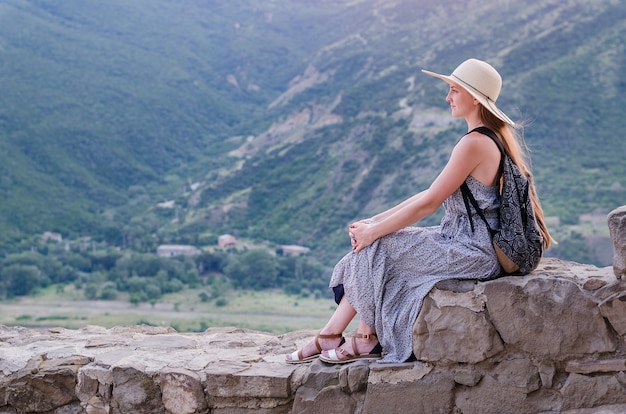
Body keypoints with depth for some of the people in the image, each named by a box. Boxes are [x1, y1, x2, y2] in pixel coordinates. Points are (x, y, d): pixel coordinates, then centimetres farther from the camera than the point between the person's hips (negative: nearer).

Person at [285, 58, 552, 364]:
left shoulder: (474, 143, -20)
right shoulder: (491, 137, 14)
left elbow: (429, 202, -20)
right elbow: (432, 195, 14)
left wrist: (374, 231, -10)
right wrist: (374, 222, 8)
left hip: (472, 253, -10)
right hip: (474, 245, 10)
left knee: (376, 247, -6)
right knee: (371, 244, 4)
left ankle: (367, 340, 9)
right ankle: (329, 336, 4)